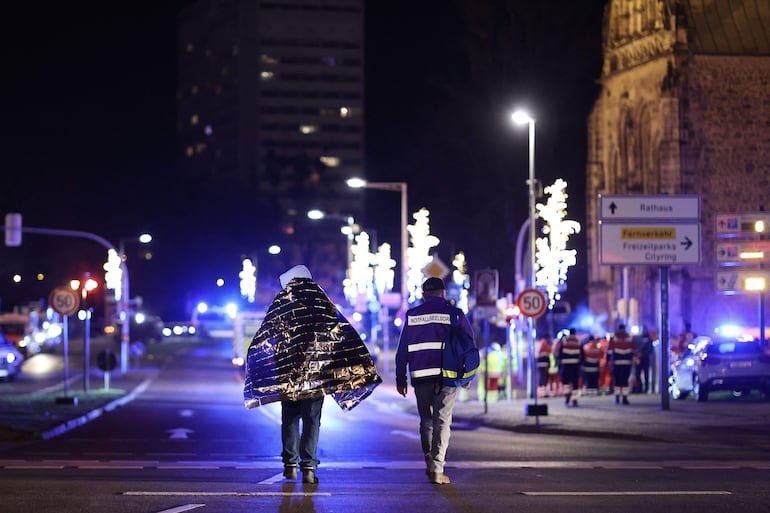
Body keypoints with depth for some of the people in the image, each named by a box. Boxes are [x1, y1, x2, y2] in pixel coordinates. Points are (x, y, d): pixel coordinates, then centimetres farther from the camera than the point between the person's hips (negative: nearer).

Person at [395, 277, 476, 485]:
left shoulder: (412, 315, 7)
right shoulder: (454, 314, 3)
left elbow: (402, 349, 7)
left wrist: (400, 379, 12)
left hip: (421, 375, 2)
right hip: (447, 375, -2)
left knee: (426, 420, 15)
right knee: (442, 421, -1)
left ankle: (430, 460, 11)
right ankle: (436, 467, -9)